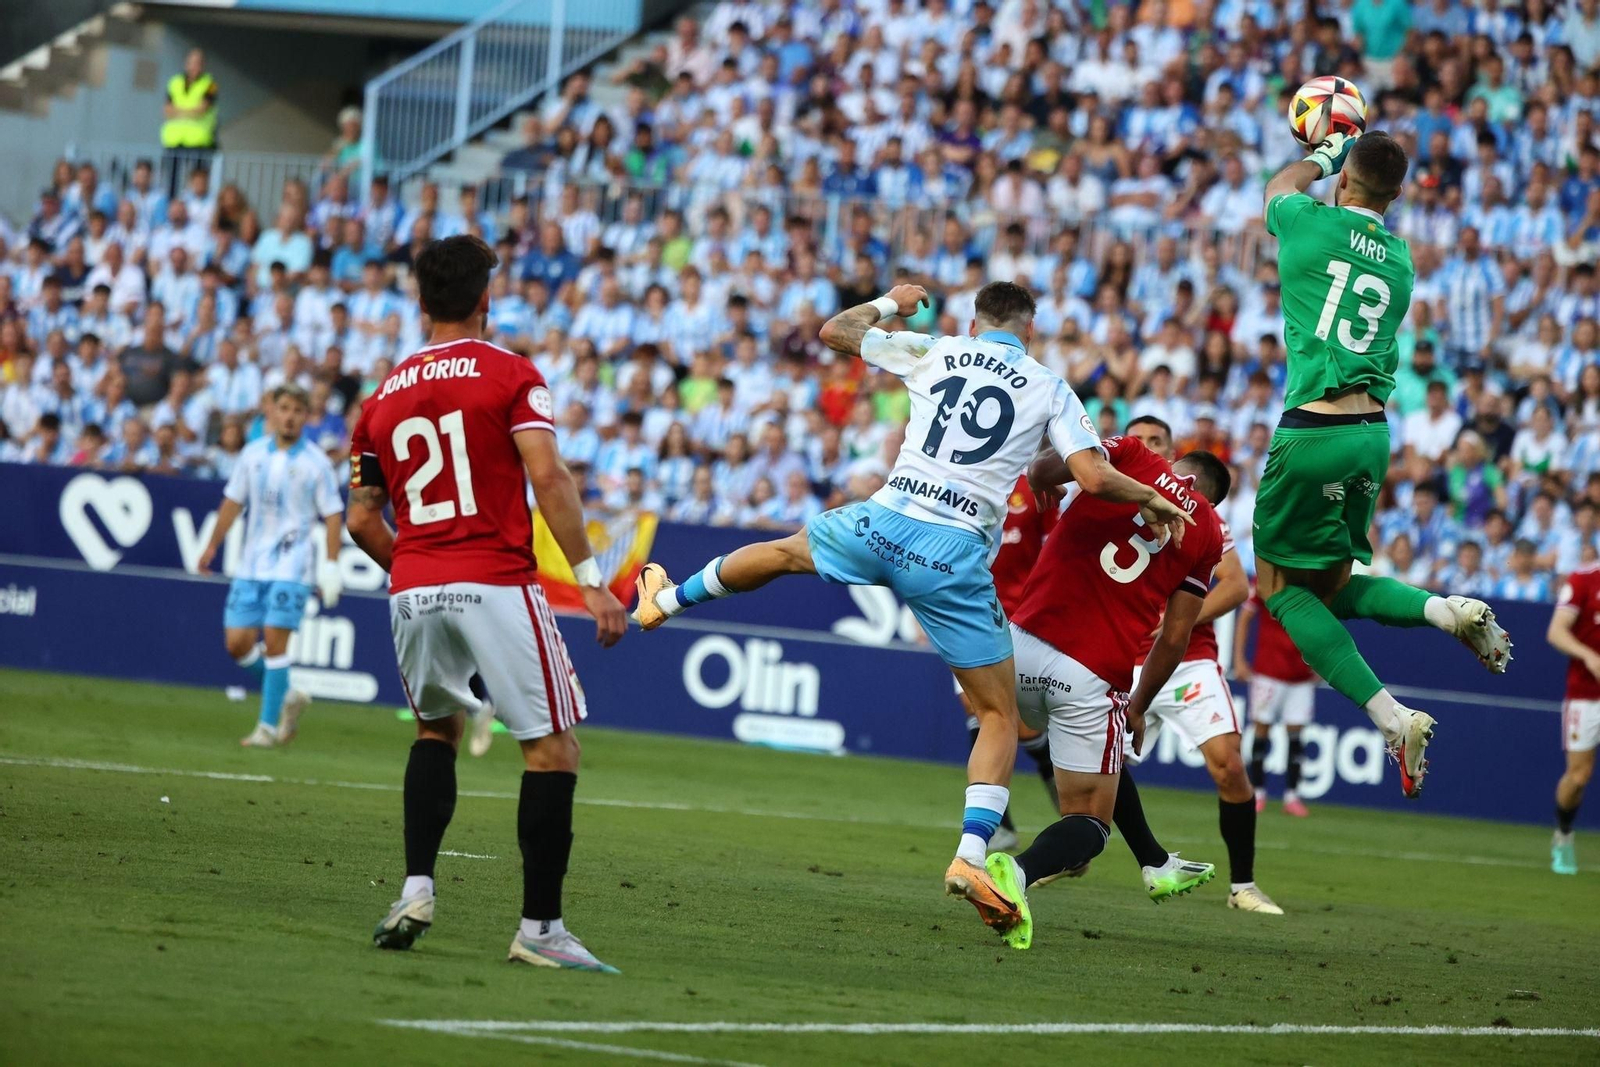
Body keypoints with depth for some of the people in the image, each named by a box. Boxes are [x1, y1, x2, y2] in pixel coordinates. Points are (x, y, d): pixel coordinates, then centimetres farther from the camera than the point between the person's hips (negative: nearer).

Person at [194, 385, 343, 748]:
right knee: (238, 644, -1)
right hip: (251, 564, 4)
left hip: (291, 567, -4)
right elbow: (233, 502, 16)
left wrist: (331, 565, -9)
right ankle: (287, 696, 21)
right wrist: (212, 546, 15)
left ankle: (269, 725, -4)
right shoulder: (253, 454, 7)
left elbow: (332, 515, -2)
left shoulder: (315, 463, -4)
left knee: (274, 640, -12)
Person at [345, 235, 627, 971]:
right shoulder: (510, 375, 0)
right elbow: (547, 477, -13)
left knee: (436, 730, 26)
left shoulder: (384, 397, 15)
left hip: (413, 593, 5)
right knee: (553, 750, 2)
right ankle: (540, 926, -4)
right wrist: (590, 580, -12)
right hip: (496, 588, -5)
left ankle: (416, 888, 9)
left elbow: (361, 522, 16)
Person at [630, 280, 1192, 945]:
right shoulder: (1050, 390, 6)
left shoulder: (932, 352, 11)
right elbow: (1094, 476, -6)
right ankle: (970, 857, -10)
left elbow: (834, 331, 23)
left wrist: (888, 303, 42)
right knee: (1000, 716, 7)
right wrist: (1151, 500, 14)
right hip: (956, 555, -2)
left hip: (882, 523, 2)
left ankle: (666, 601, 55)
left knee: (785, 551, 36)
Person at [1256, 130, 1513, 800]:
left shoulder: (1312, 223, -4)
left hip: (1313, 431, -6)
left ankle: (1391, 716, -14)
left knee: (1282, 585, 3)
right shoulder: (1400, 259, 12)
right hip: (1374, 435, 6)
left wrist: (1325, 152, 40)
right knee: (1336, 586, 21)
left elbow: (1283, 185, 21)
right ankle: (1445, 610, -5)